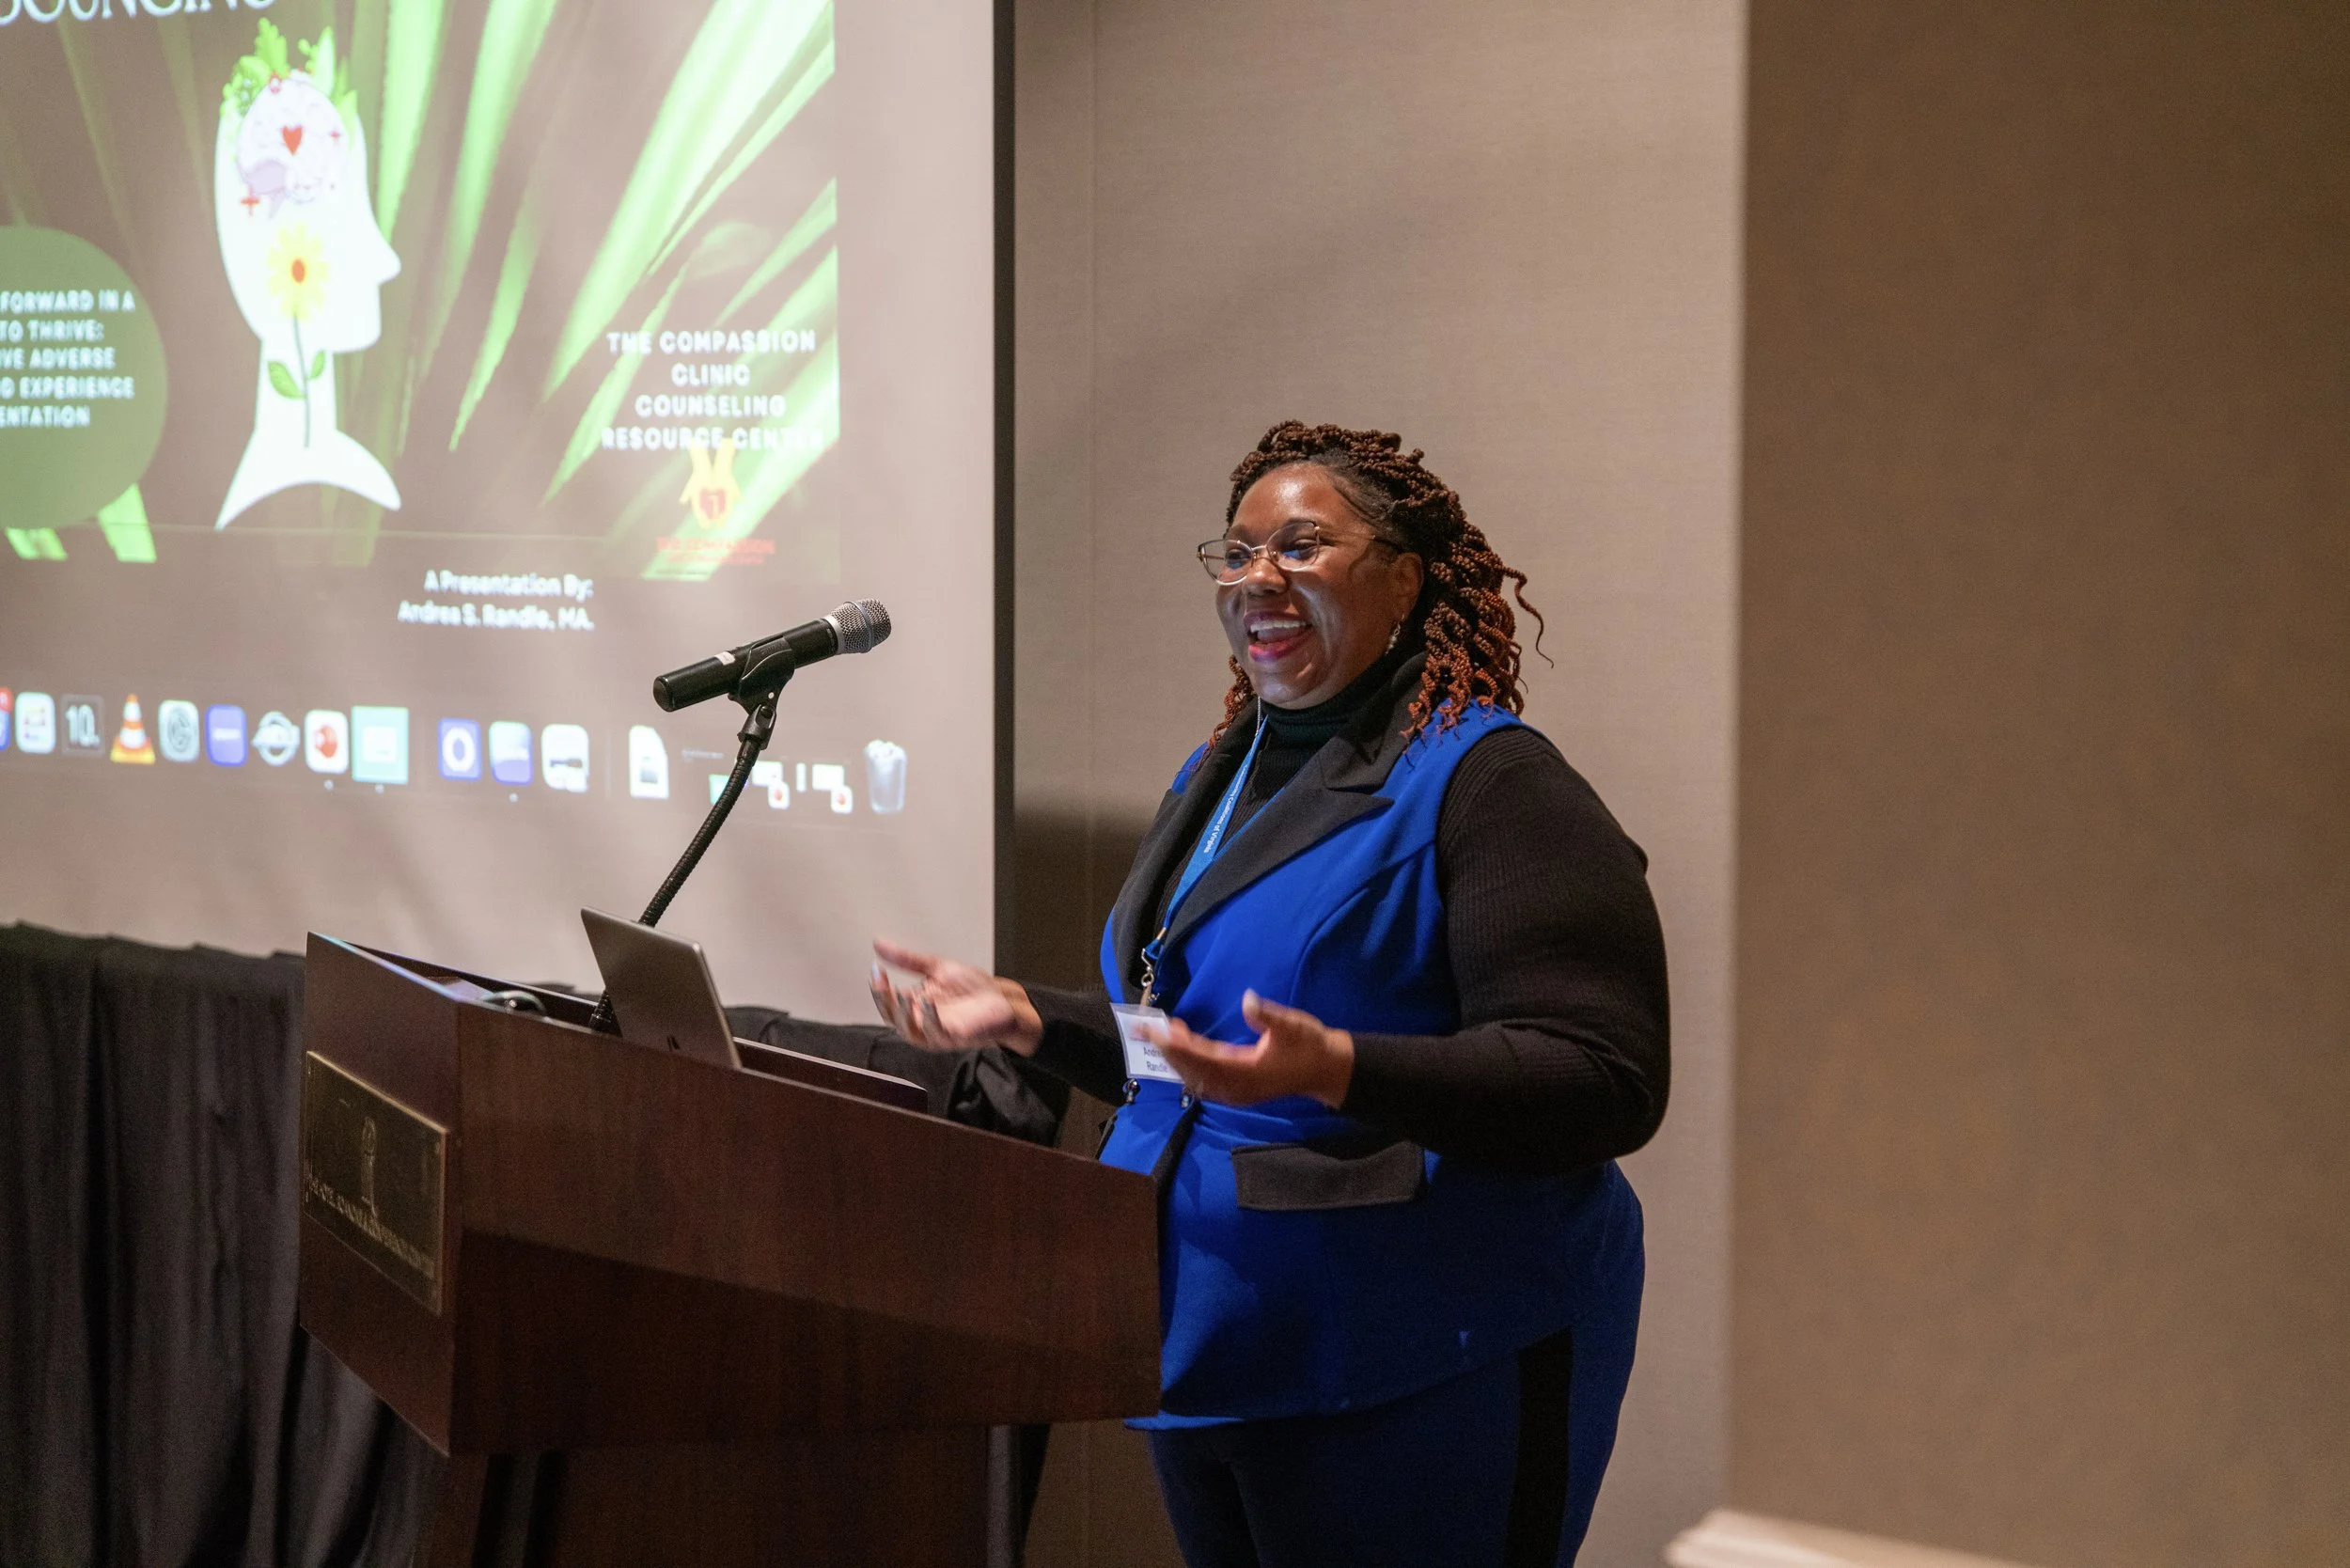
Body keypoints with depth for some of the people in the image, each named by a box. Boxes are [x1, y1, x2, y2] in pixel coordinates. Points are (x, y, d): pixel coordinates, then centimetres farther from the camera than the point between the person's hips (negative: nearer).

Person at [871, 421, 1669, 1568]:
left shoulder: (1490, 784, -12)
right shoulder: (1216, 780, 15)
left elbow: (1605, 1085, -21)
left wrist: (1335, 1072, -30)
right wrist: (1023, 1017, 11)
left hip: (1414, 1380, -8)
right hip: (1210, 1355, 8)